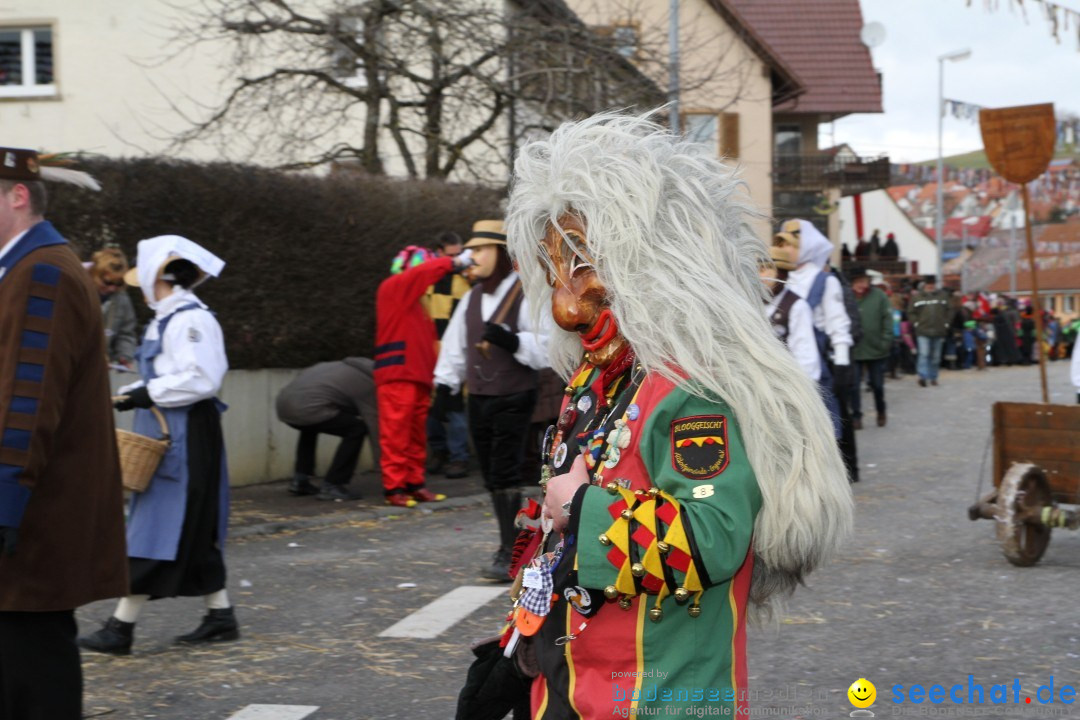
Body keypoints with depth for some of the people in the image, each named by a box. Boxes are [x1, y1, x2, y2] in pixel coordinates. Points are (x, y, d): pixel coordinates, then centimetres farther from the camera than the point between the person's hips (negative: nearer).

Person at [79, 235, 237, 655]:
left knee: (157, 530, -8)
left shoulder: (191, 320, -16)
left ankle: (122, 626, -7)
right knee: (193, 533, 14)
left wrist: (149, 394, -18)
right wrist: (134, 393, 5)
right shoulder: (167, 318, 16)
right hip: (164, 434, 11)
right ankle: (220, 616, 20)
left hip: (184, 437, -11)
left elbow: (202, 380, -24)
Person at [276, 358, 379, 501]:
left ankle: (300, 480, 31)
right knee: (357, 429, 1)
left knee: (310, 426, 39)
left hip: (283, 401, 9)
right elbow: (375, 430, 4)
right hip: (306, 408, -9)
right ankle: (332, 486, 1)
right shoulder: (368, 385, 3)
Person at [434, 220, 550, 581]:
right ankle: (510, 544, 17)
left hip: (514, 398, -7)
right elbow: (455, 344, 19)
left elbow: (545, 349, -15)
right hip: (479, 399, 7)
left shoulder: (526, 296, -10)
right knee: (491, 476, 8)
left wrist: (510, 340, -27)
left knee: (505, 475, -11)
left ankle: (509, 554, -11)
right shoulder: (472, 298, 13)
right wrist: (445, 385, 12)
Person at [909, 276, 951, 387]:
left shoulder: (943, 296, 8)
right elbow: (911, 313, 5)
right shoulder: (917, 297, 3)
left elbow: (948, 311, 11)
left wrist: (946, 324, 2)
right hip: (923, 332, -3)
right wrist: (916, 323, -6)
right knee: (924, 354, -15)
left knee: (936, 356, 9)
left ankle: (933, 377, 19)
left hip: (939, 332, 3)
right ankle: (923, 376, -17)